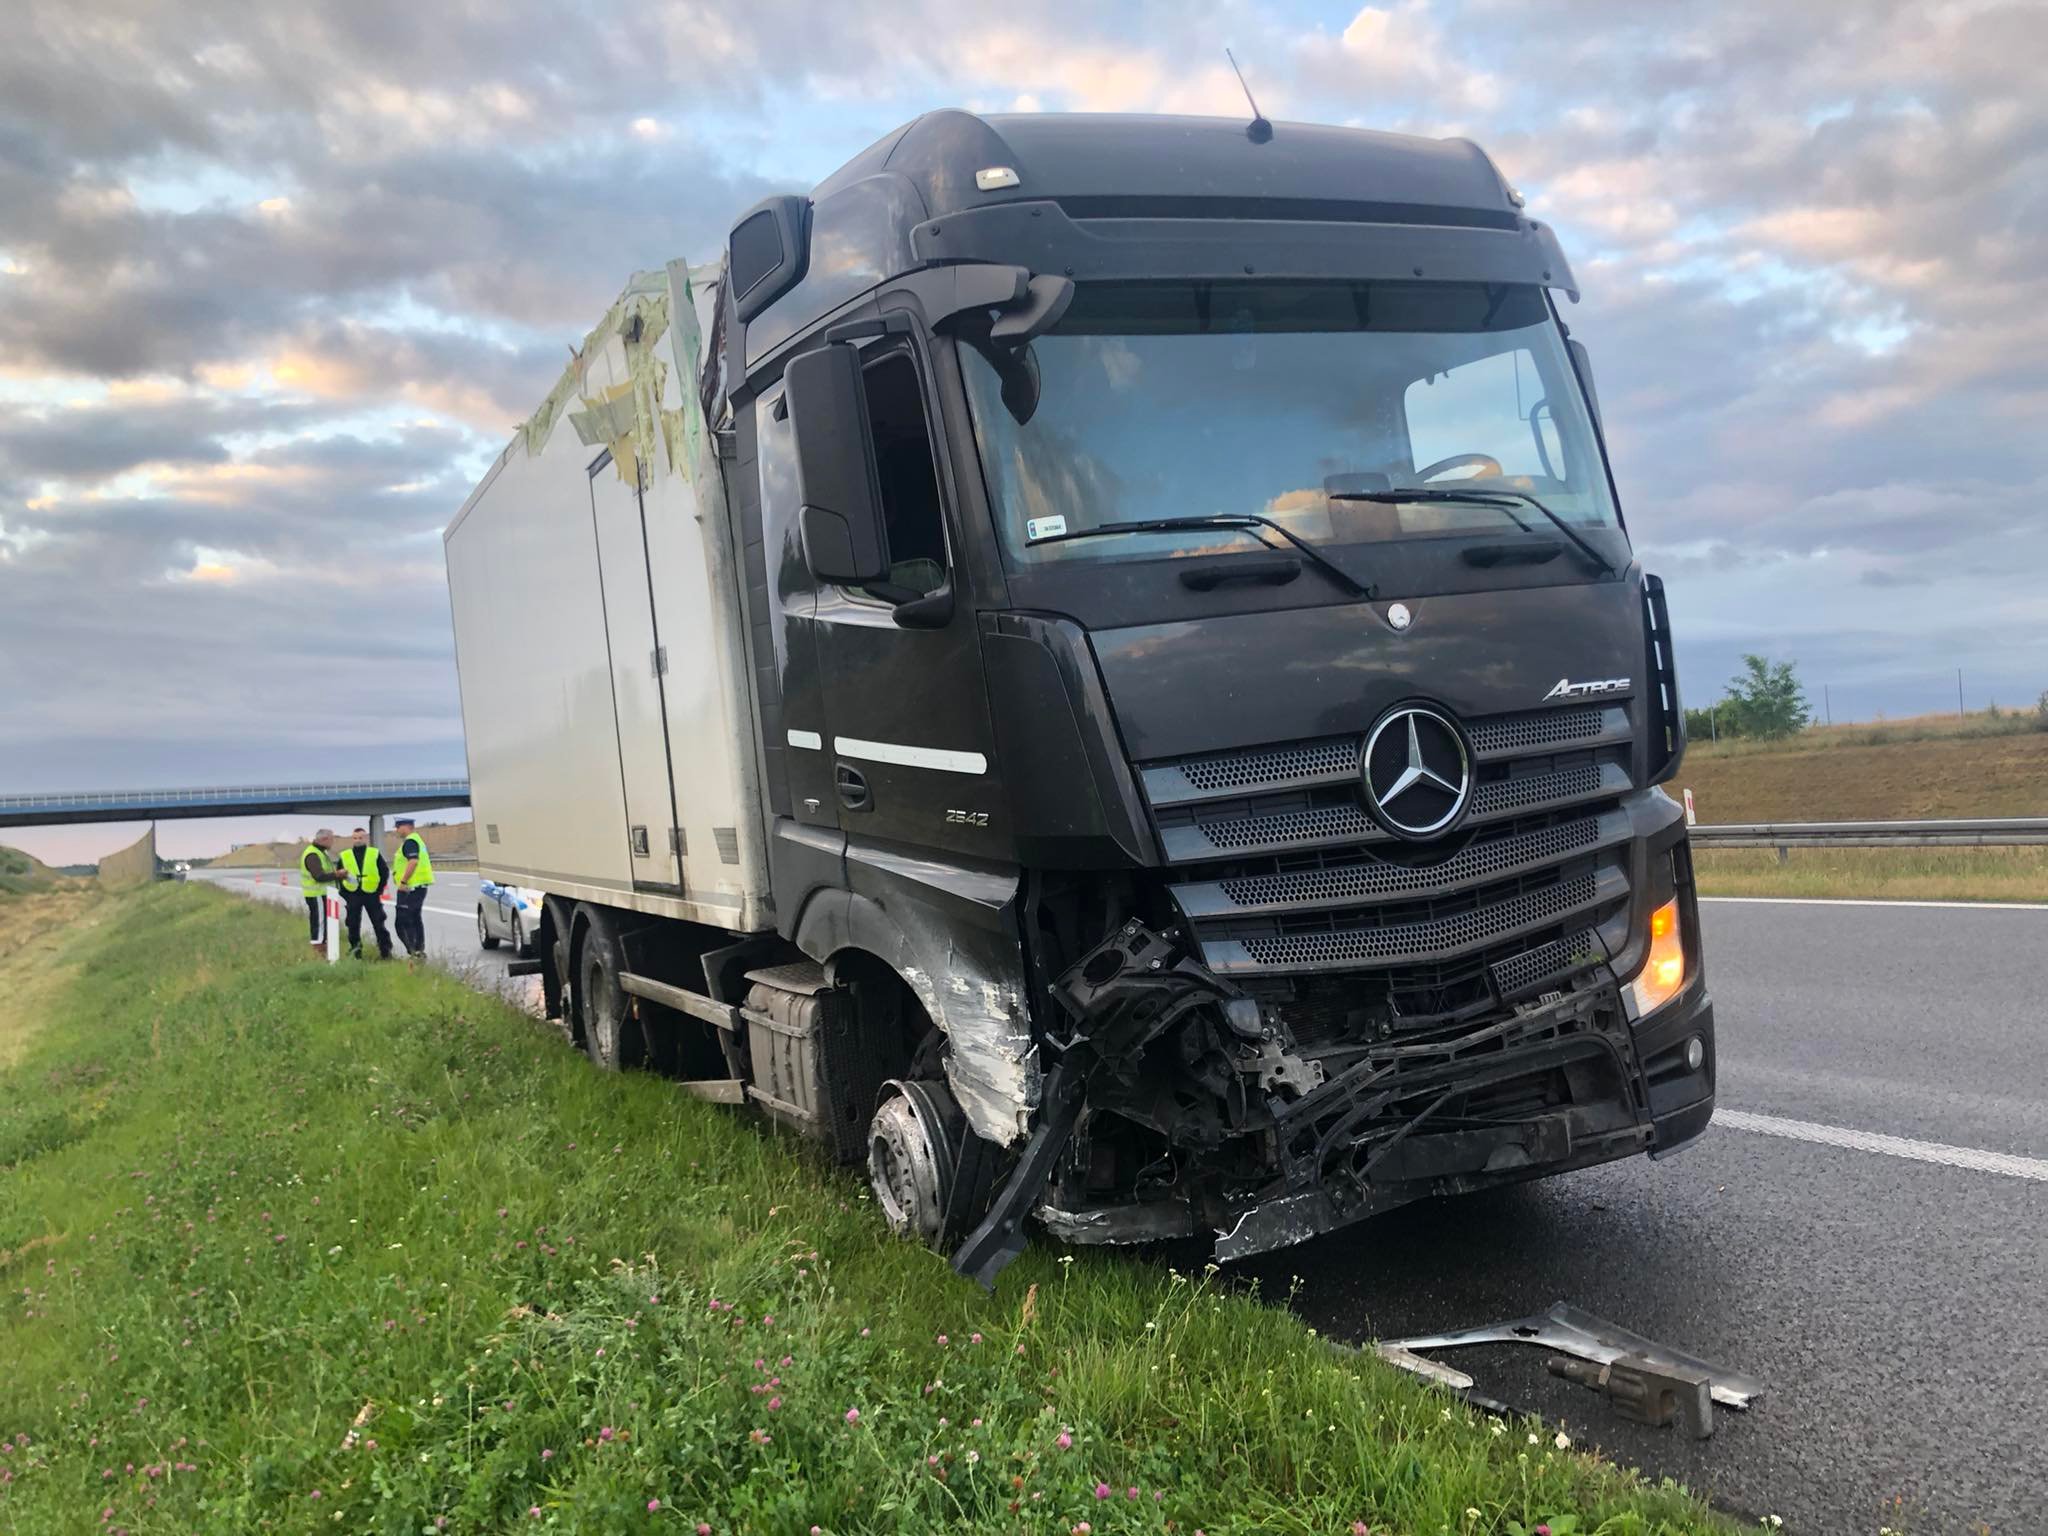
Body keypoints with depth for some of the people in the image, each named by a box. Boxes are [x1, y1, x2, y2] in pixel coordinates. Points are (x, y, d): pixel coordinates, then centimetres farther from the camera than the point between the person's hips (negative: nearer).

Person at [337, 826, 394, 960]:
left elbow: (385, 872, 7)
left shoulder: (375, 854, 3)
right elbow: (339, 876, 13)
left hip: (371, 894, -1)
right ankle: (355, 950, 14)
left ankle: (385, 950, 5)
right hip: (352, 895, 2)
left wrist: (379, 889, 2)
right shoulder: (344, 856, 6)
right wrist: (344, 893, 5)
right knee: (353, 924, 3)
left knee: (378, 923, 0)